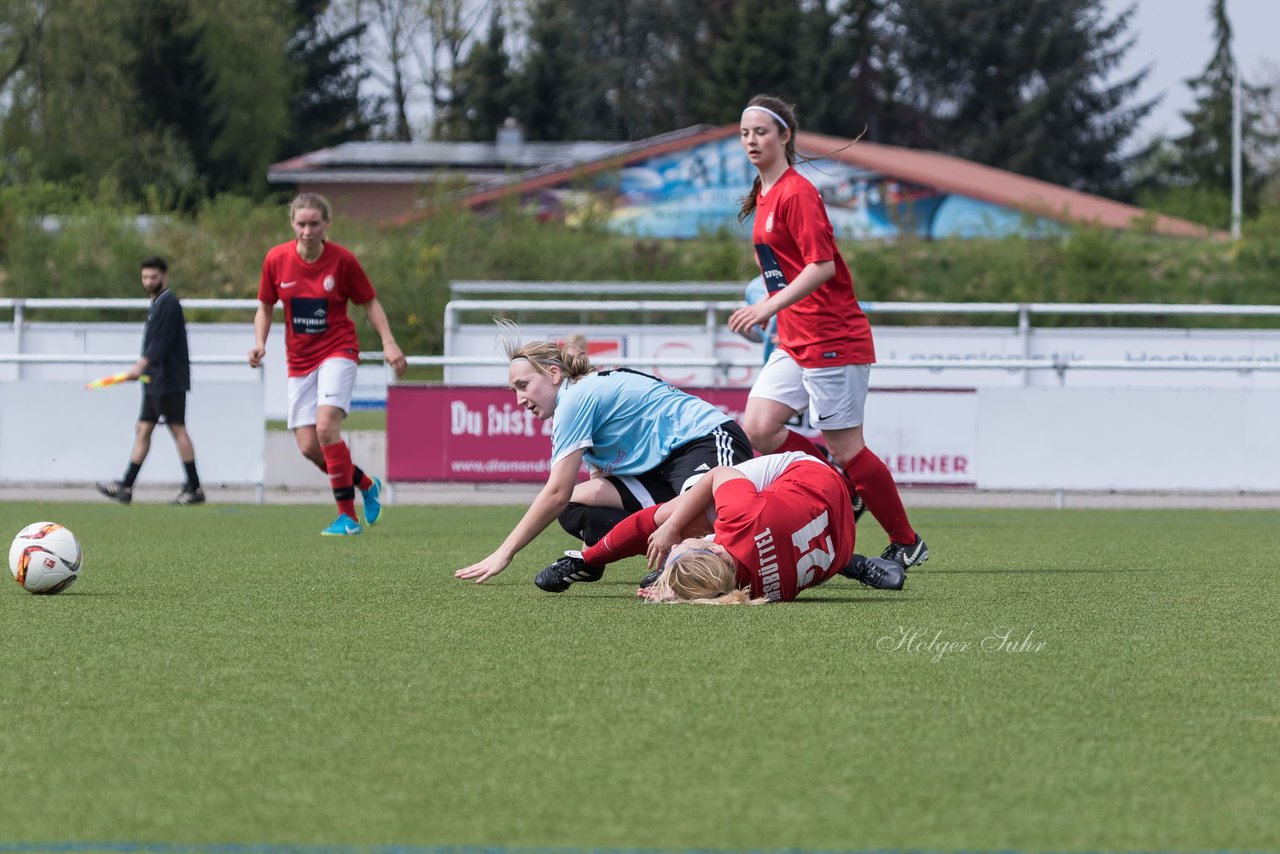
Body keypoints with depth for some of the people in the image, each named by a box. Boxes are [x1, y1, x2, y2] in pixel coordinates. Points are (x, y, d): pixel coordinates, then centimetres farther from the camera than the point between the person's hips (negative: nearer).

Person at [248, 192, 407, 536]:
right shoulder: (276, 260, -4)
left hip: (338, 350, -4)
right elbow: (265, 307, 10)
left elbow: (369, 302, 3)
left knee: (326, 427, -24)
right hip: (299, 360, 4)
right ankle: (366, 485, 24)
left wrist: (389, 343, -8)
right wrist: (260, 342, -7)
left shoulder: (342, 260, -9)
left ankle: (348, 517, -14)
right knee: (308, 447, -3)